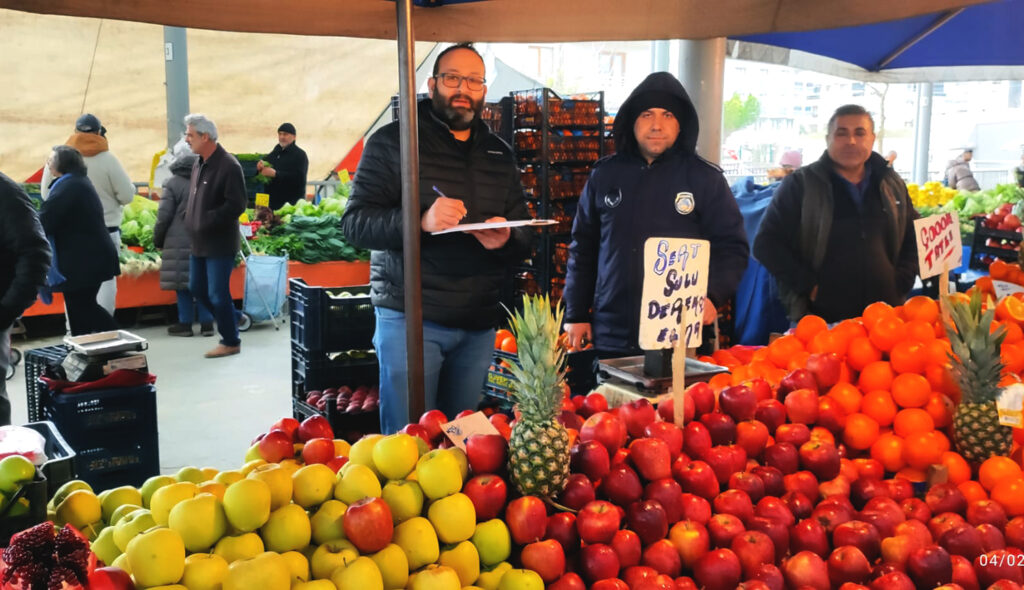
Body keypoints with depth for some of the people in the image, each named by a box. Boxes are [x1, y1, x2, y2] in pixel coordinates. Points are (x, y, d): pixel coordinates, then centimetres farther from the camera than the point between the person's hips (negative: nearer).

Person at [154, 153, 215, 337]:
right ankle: (206, 323, 9)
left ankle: (185, 323, 7)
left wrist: (158, 241, 7)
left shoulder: (173, 184, -3)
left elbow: (164, 217, -4)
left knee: (183, 283, 2)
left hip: (180, 242, -4)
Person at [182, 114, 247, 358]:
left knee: (218, 294, -2)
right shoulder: (198, 163, 9)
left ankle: (231, 341, 13)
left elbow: (236, 205, -21)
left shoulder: (228, 166, -18)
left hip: (220, 243, -9)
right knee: (197, 288, 16)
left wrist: (207, 221, -22)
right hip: (199, 241, 9)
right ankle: (231, 320, 34)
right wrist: (189, 217, 5)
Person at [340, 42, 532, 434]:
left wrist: (506, 239, -10)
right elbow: (354, 223, -8)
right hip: (409, 317, -4)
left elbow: (525, 238, 15)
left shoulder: (500, 155, 14)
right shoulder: (393, 142, 0)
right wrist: (421, 221, -26)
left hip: (478, 324, 5)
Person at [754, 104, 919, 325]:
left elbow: (916, 238, 22)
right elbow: (767, 244, -4)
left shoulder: (893, 186, 12)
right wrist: (808, 285, -11)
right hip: (819, 319, -3)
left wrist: (901, 282, 6)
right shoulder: (800, 185, -1)